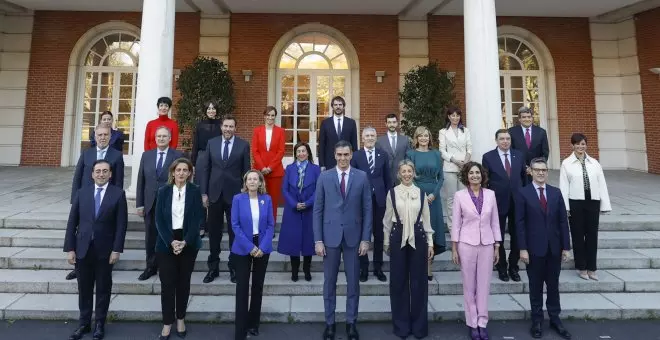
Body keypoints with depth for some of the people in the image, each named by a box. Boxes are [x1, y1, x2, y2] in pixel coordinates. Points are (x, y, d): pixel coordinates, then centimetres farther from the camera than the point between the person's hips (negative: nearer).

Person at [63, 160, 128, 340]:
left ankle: (100, 323, 25)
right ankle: (84, 323, 28)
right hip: (82, 248, 2)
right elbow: (72, 222, 3)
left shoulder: (118, 194, -4)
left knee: (103, 288, 10)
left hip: (105, 249, -2)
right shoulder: (81, 192, 4)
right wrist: (70, 248, -2)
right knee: (84, 288, 12)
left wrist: (117, 249, -12)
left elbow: (122, 224, -7)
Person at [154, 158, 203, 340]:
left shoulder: (195, 191, -2)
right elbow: (159, 219, -2)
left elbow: (197, 219, -6)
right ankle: (167, 322, 16)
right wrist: (171, 241, -14)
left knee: (184, 282, 10)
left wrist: (185, 241, -16)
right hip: (166, 243, 1)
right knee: (167, 283, 3)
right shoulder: (163, 191, 1)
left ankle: (181, 318, 26)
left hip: (188, 243, 0)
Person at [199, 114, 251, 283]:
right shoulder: (211, 143, 5)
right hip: (214, 194, 2)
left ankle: (234, 267, 21)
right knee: (214, 232, 10)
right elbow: (205, 169, 6)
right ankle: (213, 267, 24)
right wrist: (204, 193, 1)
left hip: (235, 195, -2)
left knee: (235, 232, 7)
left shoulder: (243, 145, -2)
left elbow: (246, 171, 0)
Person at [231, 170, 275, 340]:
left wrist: (262, 247, -12)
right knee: (242, 287, -1)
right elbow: (235, 225, -8)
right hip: (243, 248, -2)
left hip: (262, 247, 2)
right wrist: (250, 247, -14)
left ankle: (253, 323, 28)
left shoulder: (267, 199, -1)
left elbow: (271, 225, -1)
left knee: (258, 285, 11)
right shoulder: (238, 199, -5)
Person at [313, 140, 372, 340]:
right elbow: (318, 210, 0)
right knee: (329, 282, 10)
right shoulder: (324, 177, 0)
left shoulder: (362, 177, 0)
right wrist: (318, 239, -5)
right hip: (330, 236, 0)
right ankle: (330, 322, 26)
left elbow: (367, 210, 1)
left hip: (353, 236, 0)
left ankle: (351, 323, 26)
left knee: (353, 282, 10)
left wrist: (366, 238, -4)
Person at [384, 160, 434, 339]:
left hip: (418, 238, 1)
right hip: (398, 238, -1)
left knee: (418, 281, 7)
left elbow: (426, 219, 7)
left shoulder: (421, 193, 3)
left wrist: (430, 243, 5)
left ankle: (419, 325, 23)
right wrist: (386, 242, 7)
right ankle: (401, 325, 22)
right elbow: (387, 219, 6)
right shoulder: (392, 193, 0)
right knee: (399, 281, 6)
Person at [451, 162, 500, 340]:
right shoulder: (459, 195, -5)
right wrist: (454, 248, -4)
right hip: (466, 244, -2)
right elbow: (456, 223, -3)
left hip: (487, 244, 2)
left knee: (484, 284, 8)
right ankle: (472, 323, 21)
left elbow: (495, 222, 7)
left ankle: (482, 322, 22)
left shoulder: (490, 194, 2)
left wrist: (497, 247, 5)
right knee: (469, 285, 7)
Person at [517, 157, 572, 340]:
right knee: (536, 286, 9)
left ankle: (555, 319, 28)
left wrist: (566, 246, 2)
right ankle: (537, 320, 22)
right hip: (534, 248, -3)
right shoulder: (523, 193, -6)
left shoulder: (556, 192, 6)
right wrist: (522, 248, -13)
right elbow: (520, 222, -8)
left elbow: (563, 221, 6)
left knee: (553, 285, 14)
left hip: (554, 248, 3)